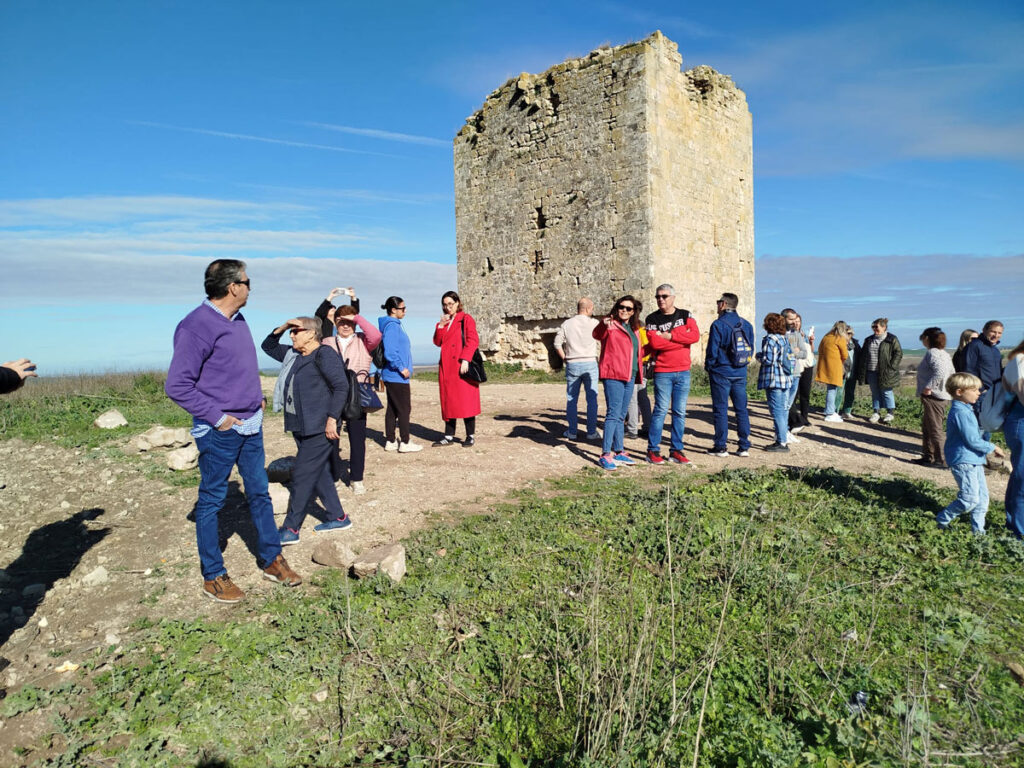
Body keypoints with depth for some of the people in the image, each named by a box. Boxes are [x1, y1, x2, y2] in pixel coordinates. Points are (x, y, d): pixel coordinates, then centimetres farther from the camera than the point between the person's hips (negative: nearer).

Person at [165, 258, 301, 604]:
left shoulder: (238, 321, 9)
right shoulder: (197, 326, -17)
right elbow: (177, 385, -19)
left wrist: (256, 397, 11)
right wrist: (216, 416, -18)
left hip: (251, 425, 8)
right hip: (219, 431, -8)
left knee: (259, 493, 15)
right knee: (211, 501, 7)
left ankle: (271, 559, 29)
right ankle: (213, 576, 20)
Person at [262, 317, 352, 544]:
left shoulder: (324, 355, -12)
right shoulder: (294, 355, 15)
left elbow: (341, 386, -18)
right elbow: (268, 346, 27)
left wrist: (332, 418, -22)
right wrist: (282, 327, 9)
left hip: (319, 429, -9)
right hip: (301, 429, 9)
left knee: (303, 476, -5)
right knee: (320, 475, 13)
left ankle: (291, 529, 3)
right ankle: (338, 518, 23)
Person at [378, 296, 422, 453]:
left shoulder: (394, 325, 15)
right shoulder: (391, 326, -15)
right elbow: (390, 352, -23)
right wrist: (401, 368, -17)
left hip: (391, 376, 10)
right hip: (397, 376, -10)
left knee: (392, 409, 13)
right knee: (404, 409, -4)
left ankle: (390, 441, 19)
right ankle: (405, 443, 2)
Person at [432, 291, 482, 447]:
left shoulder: (466, 319, 0)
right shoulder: (444, 321, 19)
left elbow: (472, 340, -10)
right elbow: (437, 342, 11)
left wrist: (465, 360, -20)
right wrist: (440, 325, -2)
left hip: (462, 366, -6)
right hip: (446, 366, 6)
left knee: (466, 400, -5)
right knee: (448, 401, 8)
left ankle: (470, 436, 3)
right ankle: (449, 436, 14)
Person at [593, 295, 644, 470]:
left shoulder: (634, 329, 19)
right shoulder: (610, 325, -5)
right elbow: (597, 335, -28)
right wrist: (604, 325, -47)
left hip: (630, 377, 8)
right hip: (613, 375, -8)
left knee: (621, 416, 14)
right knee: (613, 414, -13)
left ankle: (619, 452, 22)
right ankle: (605, 454, -13)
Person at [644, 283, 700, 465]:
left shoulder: (685, 316, 9)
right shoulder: (652, 319, 1)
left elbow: (695, 336, -8)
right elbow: (654, 343, -15)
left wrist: (670, 336, -14)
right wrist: (682, 338, -10)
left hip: (683, 372, 3)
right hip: (662, 372, -3)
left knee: (680, 412, 7)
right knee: (661, 410, -5)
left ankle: (676, 450, 14)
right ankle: (653, 450, 3)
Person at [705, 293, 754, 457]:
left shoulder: (718, 325, -11)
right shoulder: (747, 325, 6)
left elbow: (712, 351, -12)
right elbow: (751, 349, 10)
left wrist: (708, 367, 3)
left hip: (721, 373, -5)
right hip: (740, 374, 5)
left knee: (720, 410, 1)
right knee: (741, 409, 9)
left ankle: (721, 447, 3)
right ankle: (744, 447, 12)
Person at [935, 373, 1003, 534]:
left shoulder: (966, 410, 14)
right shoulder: (960, 412, -19)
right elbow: (972, 440, -20)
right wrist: (992, 448, -7)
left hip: (974, 461, 11)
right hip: (963, 462, -11)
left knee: (982, 497, 12)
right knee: (970, 499, -11)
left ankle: (978, 529, 20)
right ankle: (942, 520, 1)